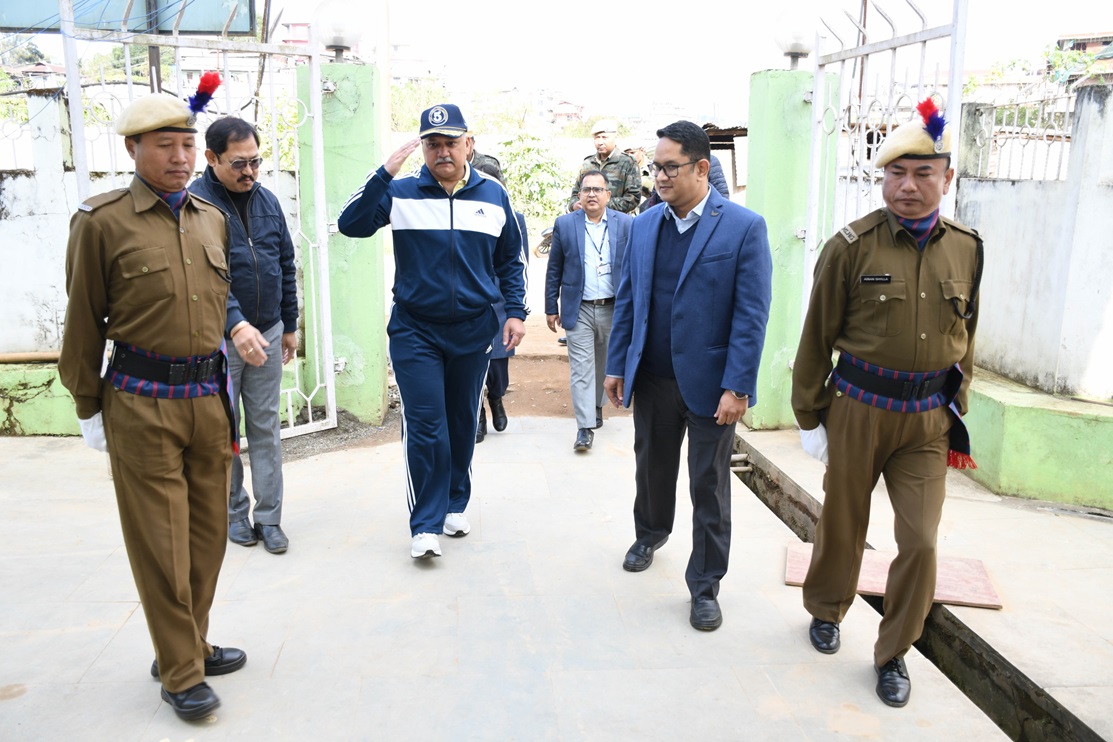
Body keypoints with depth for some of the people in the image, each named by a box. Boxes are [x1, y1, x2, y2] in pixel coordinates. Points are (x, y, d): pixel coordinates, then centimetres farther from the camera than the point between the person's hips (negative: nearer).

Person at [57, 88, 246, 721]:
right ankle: (181, 673, 16)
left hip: (209, 397, 5)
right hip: (143, 404, -5)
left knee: (208, 533, 14)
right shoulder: (102, 222, -5)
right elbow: (84, 322, -1)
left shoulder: (213, 219, 10)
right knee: (161, 543, 2)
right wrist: (89, 407, 1)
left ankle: (191, 644, 32)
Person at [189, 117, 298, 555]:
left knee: (266, 429, 8)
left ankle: (269, 518, 17)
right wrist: (235, 325, -33)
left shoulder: (267, 201, 6)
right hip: (218, 339, -4)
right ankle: (233, 512, 24)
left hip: (267, 334, 4)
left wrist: (289, 326, 13)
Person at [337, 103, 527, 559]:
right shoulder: (401, 193, -4)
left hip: (473, 331, 3)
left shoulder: (493, 195, 4)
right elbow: (351, 224, -17)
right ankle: (426, 525, 6)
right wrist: (385, 174, -25)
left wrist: (515, 312, 4)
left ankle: (454, 505, 31)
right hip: (415, 330, -2)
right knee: (425, 428, -5)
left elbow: (510, 260, 12)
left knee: (463, 423, 14)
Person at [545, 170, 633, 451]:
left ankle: (597, 406, 38)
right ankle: (585, 427, -4)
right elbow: (554, 270, 5)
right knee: (581, 367, -5)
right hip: (579, 310, -1)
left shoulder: (626, 224, 0)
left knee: (604, 364, 16)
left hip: (614, 309, 1)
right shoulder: (565, 224, 1)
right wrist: (551, 308, 3)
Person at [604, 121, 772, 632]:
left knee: (709, 488, 6)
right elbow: (627, 300, 10)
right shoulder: (644, 225, 5)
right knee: (652, 468, 21)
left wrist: (737, 387, -17)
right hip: (652, 378, 5)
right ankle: (650, 534, 48)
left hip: (710, 383, -4)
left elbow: (751, 314, -13)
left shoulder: (744, 227, -10)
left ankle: (704, 585, 21)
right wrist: (616, 365, 7)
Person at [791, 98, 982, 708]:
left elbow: (964, 337, 12)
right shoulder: (851, 245, -9)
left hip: (927, 419, 2)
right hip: (858, 408, -2)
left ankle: (893, 654, 22)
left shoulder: (965, 249, 2)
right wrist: (809, 417, -2)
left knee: (920, 541, 1)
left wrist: (955, 411, 13)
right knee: (842, 524, 14)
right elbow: (817, 336, -4)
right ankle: (826, 611, 41)